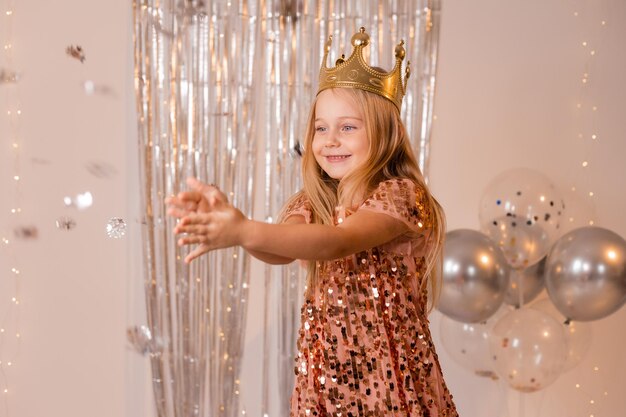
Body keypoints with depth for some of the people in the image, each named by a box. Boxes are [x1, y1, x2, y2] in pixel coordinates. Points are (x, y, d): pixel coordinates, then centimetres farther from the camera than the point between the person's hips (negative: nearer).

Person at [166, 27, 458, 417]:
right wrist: (227, 219, -32)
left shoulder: (400, 195, -12)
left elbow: (337, 242, -29)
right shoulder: (312, 203, 7)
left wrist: (246, 232, -41)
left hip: (389, 381, -5)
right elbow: (280, 251, -13)